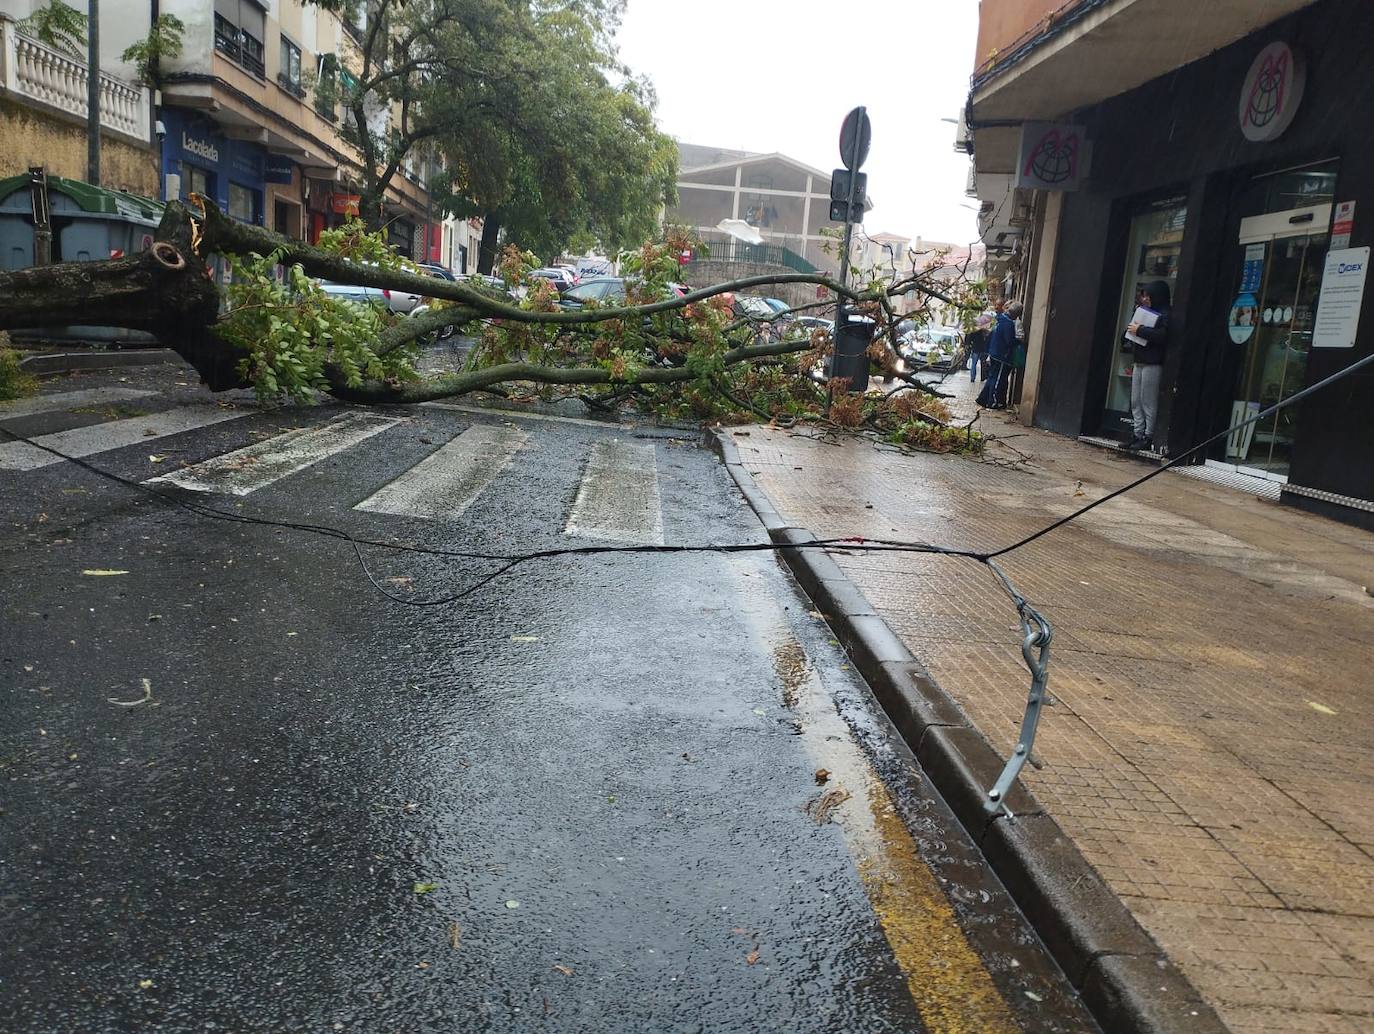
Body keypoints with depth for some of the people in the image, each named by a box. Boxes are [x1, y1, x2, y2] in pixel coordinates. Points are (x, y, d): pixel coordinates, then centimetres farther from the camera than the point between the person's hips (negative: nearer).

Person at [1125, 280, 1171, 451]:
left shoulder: (1165, 315, -10)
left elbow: (1162, 335, -24)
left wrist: (1140, 330, -18)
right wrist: (1132, 329, 6)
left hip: (1153, 365, -9)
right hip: (1139, 362, 9)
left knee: (1148, 402, -6)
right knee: (1136, 401, 10)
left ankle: (1148, 437, -2)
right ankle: (1138, 435, 14)